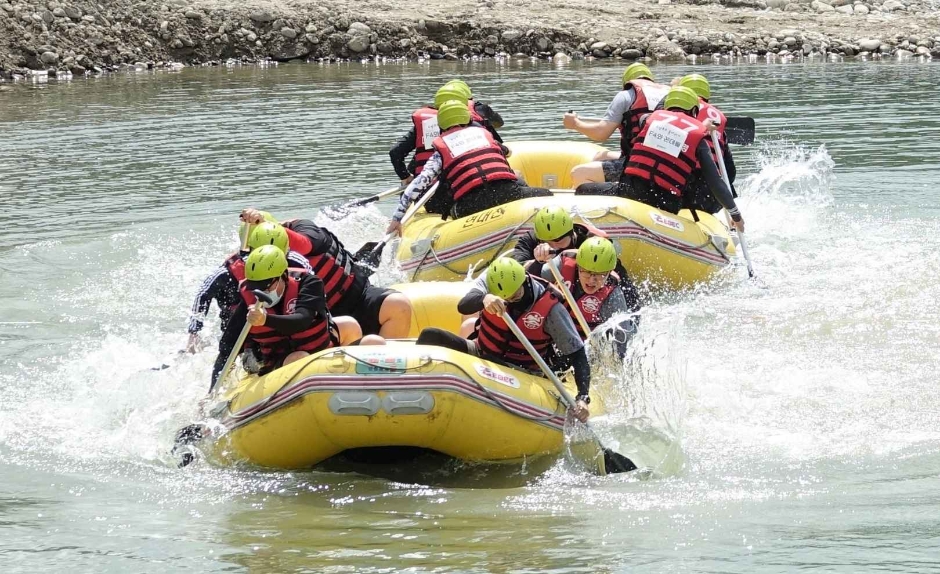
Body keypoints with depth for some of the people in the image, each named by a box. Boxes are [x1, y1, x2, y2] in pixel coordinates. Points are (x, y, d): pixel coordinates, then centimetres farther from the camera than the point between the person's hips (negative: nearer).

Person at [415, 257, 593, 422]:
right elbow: (463, 306, -30)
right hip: (481, 353, 4)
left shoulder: (550, 308, -19)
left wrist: (583, 398, -27)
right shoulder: (491, 278, -12)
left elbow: (578, 354, -15)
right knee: (430, 336, -17)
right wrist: (484, 299, -54)